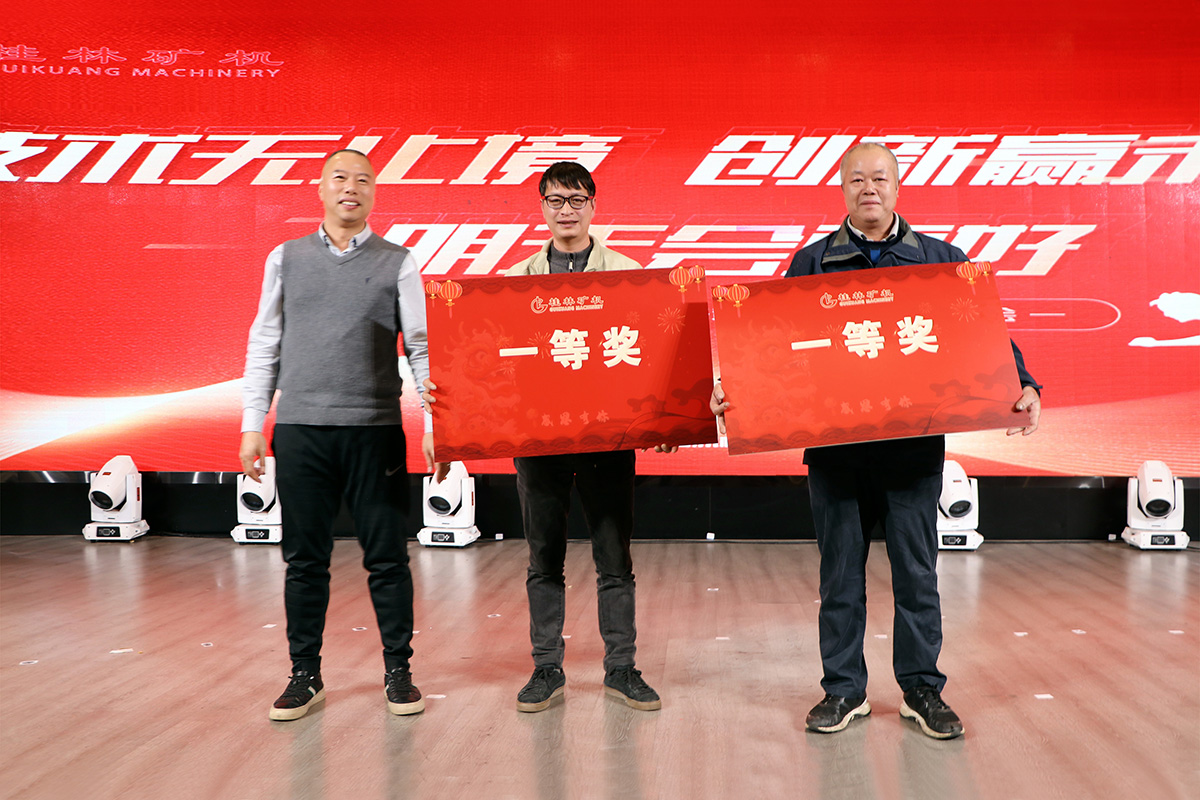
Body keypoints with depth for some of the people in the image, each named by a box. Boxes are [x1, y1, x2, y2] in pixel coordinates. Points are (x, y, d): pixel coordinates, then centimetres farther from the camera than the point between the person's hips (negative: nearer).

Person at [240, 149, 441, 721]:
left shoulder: (398, 263, 5)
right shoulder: (286, 258, 10)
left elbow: (422, 347, 1)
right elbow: (264, 344, 11)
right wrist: (252, 425, 6)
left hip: (375, 429, -1)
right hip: (299, 428, 2)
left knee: (387, 556, 3)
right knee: (304, 558, 7)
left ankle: (398, 672, 16)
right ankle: (305, 675, 20)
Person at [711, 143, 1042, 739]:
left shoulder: (940, 259, 9)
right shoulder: (812, 262, 8)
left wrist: (1022, 386, -8)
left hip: (914, 442, 0)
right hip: (834, 440, 0)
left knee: (917, 569, 6)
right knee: (840, 569, 7)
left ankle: (922, 688, 20)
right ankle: (843, 689, 20)